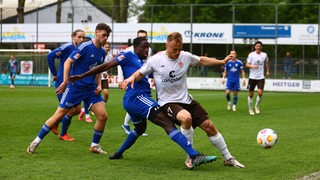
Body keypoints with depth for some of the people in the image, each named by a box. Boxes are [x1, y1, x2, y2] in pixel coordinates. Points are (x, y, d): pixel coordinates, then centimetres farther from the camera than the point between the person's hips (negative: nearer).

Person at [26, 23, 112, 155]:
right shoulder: (85, 47, -13)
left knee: (103, 116, -4)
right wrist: (65, 81, -22)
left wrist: (99, 85, 6)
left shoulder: (102, 52, 9)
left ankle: (94, 146, 13)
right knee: (59, 115, -4)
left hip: (91, 89, 6)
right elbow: (68, 62, -14)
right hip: (75, 87, -6)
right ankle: (36, 142, 7)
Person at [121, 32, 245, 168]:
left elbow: (202, 61, 16)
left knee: (209, 125, 2)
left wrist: (222, 62, 13)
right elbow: (140, 73, 1)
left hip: (186, 100, 5)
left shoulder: (185, 56, -2)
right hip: (167, 102, -5)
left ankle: (228, 158, 18)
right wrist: (132, 77, -20)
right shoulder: (155, 60, -10)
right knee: (186, 118, -36)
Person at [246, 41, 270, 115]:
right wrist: (252, 66, -24)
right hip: (252, 77, -1)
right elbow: (247, 64, -6)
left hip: (261, 77, 1)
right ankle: (250, 109, 21)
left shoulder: (264, 55, 4)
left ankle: (257, 106, 10)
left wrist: (268, 71, 22)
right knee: (251, 94, 4)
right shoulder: (251, 55, -3)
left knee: (260, 92, -16)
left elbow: (267, 63, 24)